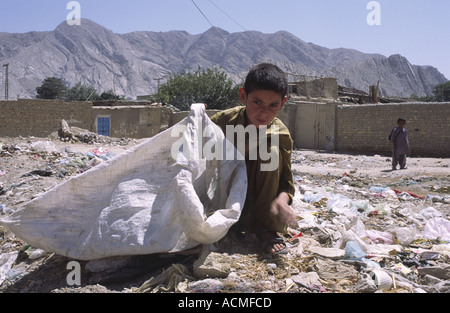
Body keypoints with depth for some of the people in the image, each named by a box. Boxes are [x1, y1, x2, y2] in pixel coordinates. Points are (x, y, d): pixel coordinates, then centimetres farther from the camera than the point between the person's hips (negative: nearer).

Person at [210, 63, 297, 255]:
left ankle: (266, 228, -21)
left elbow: (286, 180, -14)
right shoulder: (223, 121, -17)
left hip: (259, 194, 1)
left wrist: (282, 199, -38)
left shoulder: (281, 135, -16)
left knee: (272, 151, -26)